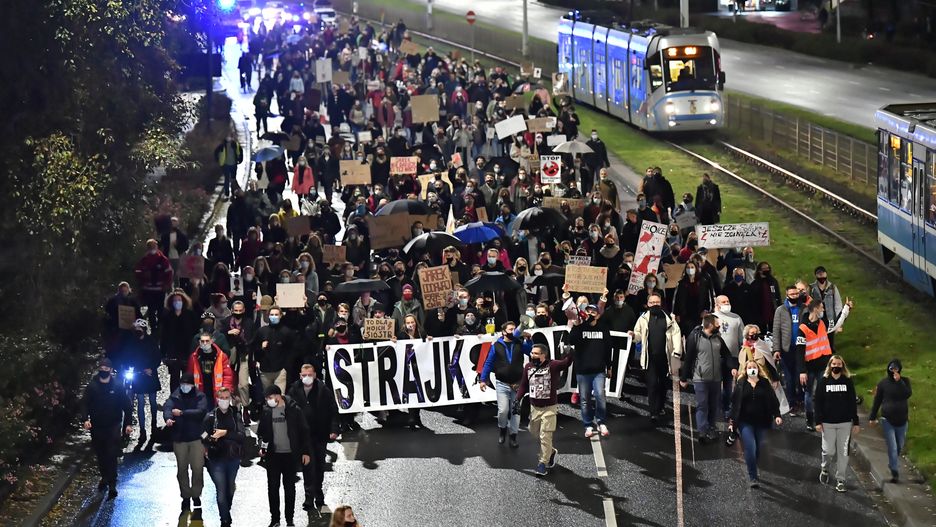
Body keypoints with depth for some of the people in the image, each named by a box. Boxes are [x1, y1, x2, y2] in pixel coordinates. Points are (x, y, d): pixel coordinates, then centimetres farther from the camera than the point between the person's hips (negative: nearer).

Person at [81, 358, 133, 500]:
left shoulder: (118, 386, -3)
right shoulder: (92, 386, 0)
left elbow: (127, 406, 2)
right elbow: (84, 404, -1)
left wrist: (128, 423, -4)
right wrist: (86, 419, -17)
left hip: (113, 426, -3)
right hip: (96, 427, 3)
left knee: (112, 456, -9)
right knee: (100, 455, 13)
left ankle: (112, 485, -8)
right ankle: (105, 478, 33)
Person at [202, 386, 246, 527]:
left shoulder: (235, 415, 1)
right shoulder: (211, 416, -3)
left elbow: (242, 435, -11)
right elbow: (204, 437, -5)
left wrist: (225, 433, -20)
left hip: (233, 459, 3)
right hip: (217, 459, -3)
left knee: (230, 490, 16)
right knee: (221, 491, -9)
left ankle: (226, 515, 35)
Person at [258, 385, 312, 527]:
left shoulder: (293, 409, -6)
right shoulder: (266, 411, 1)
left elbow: (303, 431, -3)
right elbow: (261, 431, 10)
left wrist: (306, 452, -5)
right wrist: (261, 447, -6)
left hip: (290, 455, -2)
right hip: (273, 455, 2)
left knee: (290, 487, 7)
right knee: (273, 487, 4)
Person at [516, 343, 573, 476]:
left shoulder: (552, 366, -15)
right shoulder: (528, 367, -1)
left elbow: (566, 362, -27)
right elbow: (523, 385, 6)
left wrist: (570, 352, -45)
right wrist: (517, 401, 0)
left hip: (549, 408, -6)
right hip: (534, 407, 6)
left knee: (545, 436, -7)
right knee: (534, 432, 17)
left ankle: (543, 463, 2)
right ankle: (552, 452, 38)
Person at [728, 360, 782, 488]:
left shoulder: (764, 384, 5)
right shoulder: (740, 384, 2)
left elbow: (773, 400, 5)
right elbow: (734, 404, 2)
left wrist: (777, 415, -9)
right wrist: (732, 422, -1)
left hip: (760, 422, 2)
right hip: (745, 423, -2)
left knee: (758, 449, 8)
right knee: (750, 448, -14)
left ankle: (753, 473, 29)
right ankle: (753, 478, -11)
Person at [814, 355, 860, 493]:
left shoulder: (848, 381, 4)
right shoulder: (823, 381, 1)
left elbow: (853, 403, 6)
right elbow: (818, 402, 1)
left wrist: (856, 422, 3)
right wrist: (818, 422, -5)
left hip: (845, 423, 1)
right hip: (828, 423, -1)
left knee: (843, 452, 1)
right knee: (828, 450, -2)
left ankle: (840, 480, 7)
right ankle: (825, 469, 28)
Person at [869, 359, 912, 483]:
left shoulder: (904, 381, 2)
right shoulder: (883, 383, -2)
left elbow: (908, 394, -17)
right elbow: (877, 401, 4)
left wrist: (899, 381, -23)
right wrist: (873, 417, 7)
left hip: (902, 420, 2)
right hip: (887, 420, -2)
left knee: (899, 446, 16)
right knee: (892, 447, -9)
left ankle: (892, 463, 40)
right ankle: (895, 472, -8)